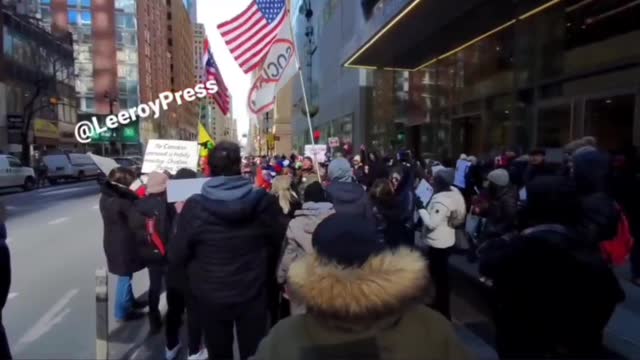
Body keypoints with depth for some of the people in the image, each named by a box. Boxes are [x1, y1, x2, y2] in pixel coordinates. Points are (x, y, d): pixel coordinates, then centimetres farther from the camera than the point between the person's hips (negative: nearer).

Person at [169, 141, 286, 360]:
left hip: (210, 296, 0)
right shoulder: (264, 202, -14)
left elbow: (176, 257, -9)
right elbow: (280, 244, -3)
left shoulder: (195, 207, -18)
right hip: (253, 294, 1)